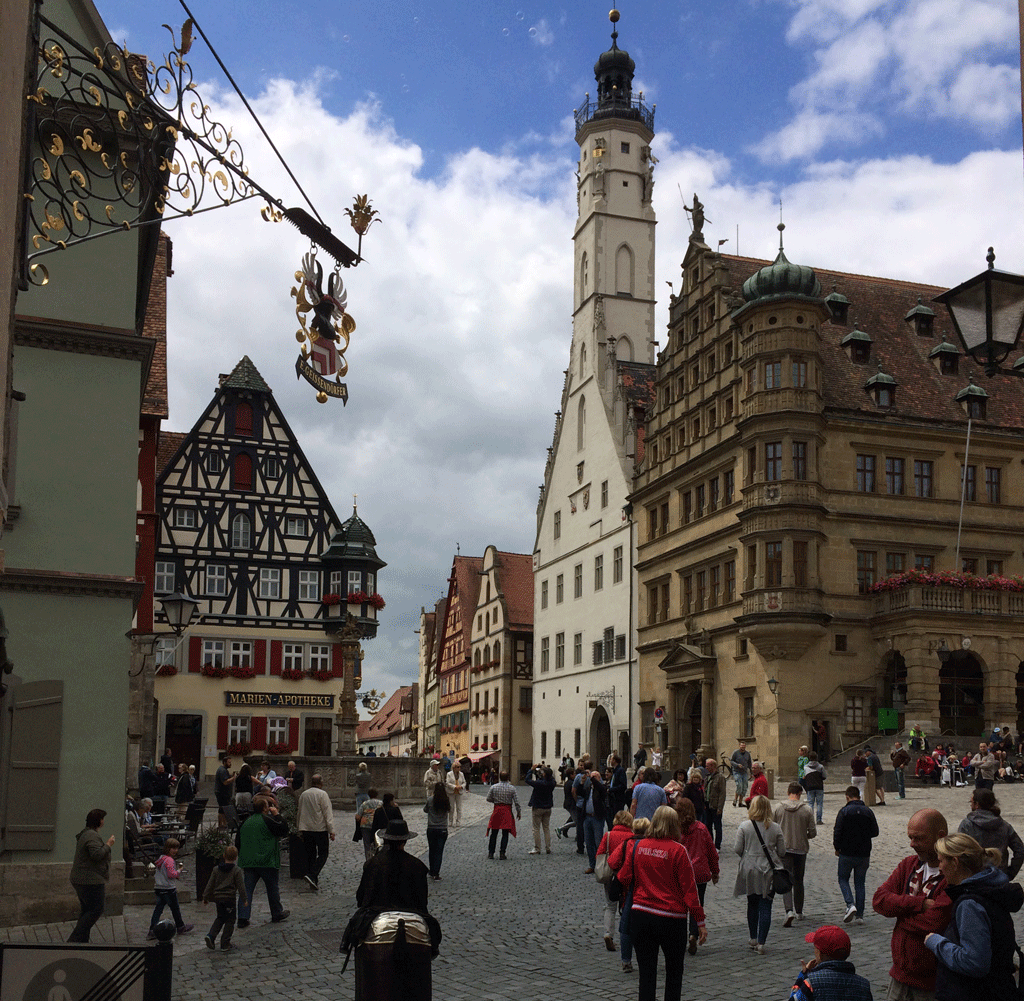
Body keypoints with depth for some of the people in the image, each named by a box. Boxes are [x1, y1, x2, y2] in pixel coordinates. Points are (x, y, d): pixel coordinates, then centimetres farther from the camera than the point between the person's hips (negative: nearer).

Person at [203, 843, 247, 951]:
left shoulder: (216, 869, 5)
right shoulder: (236, 870, -7)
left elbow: (210, 884, 7)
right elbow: (241, 886, -7)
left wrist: (205, 897, 14)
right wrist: (244, 899, 0)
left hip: (218, 898, 5)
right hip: (230, 898, -5)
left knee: (220, 918, 22)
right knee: (230, 920, 6)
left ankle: (211, 935, 2)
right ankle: (225, 944, 5)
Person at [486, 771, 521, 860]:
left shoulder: (493, 787, -3)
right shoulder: (512, 788, -5)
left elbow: (488, 799, 2)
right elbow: (516, 802, -4)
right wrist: (519, 812, 7)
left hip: (497, 810, 1)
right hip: (507, 811, -1)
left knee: (494, 833, 10)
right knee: (505, 834, 4)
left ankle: (490, 853, 13)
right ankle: (502, 854, 1)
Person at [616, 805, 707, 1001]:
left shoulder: (637, 846, 0)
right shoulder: (677, 850, -9)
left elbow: (624, 878, 6)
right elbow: (689, 888, -9)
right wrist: (700, 921, -4)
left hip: (640, 915, 3)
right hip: (671, 918, -3)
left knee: (646, 972, 9)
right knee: (674, 970, 16)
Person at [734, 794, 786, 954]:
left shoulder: (744, 826, -8)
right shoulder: (775, 828, -6)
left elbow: (737, 849, -8)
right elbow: (782, 851, -2)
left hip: (750, 871, 1)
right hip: (769, 871, -1)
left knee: (752, 904, 17)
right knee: (765, 907, 2)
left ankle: (753, 939, 26)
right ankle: (761, 942, -3)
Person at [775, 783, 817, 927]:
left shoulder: (779, 808, -4)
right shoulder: (806, 809, -6)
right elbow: (813, 832, -4)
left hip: (784, 848, -1)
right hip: (801, 849, 1)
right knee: (798, 881, 16)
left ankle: (789, 911, -21)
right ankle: (799, 912, 26)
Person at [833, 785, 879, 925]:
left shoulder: (844, 812, -10)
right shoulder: (868, 812, 1)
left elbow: (837, 832, -14)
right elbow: (875, 832, 7)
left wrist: (837, 848, 1)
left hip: (847, 854, -3)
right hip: (864, 854, 3)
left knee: (843, 879, 12)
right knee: (860, 882, 12)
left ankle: (850, 904, -10)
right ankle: (859, 915, 9)